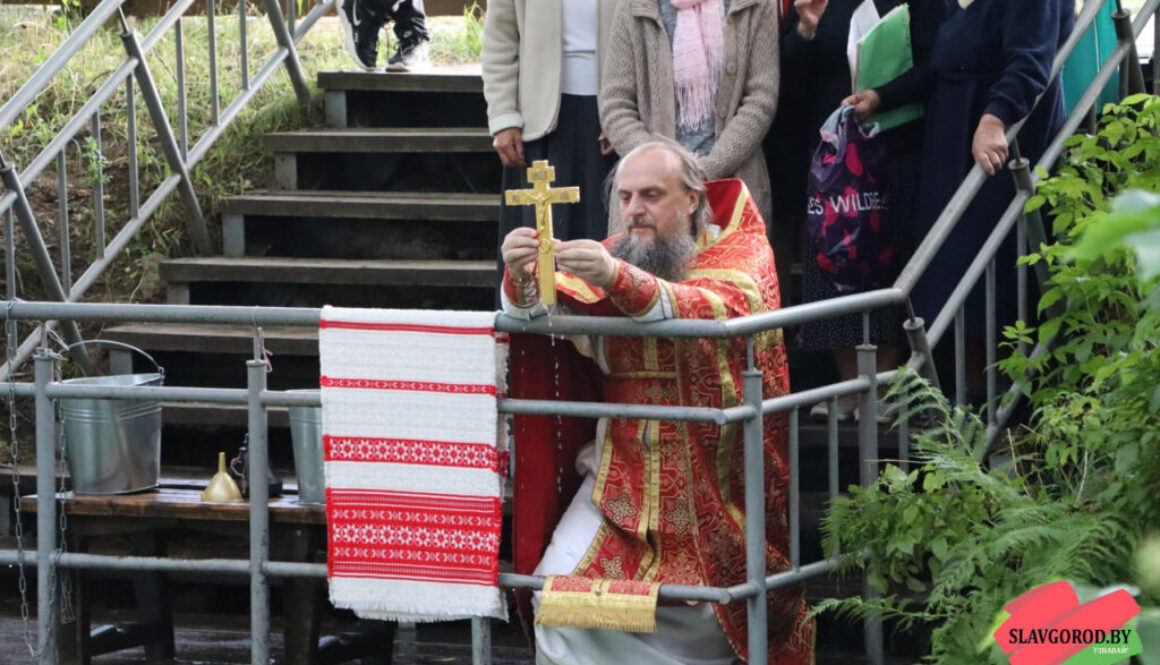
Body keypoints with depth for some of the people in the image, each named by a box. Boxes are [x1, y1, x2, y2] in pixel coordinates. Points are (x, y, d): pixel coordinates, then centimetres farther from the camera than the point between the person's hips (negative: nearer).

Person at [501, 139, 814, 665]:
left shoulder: (740, 250, -3)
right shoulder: (610, 256, 8)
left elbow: (719, 311, -26)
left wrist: (621, 280, -42)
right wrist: (523, 279, -33)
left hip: (714, 478, -3)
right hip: (624, 473, 3)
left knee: (702, 612, -8)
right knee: (562, 586, -14)